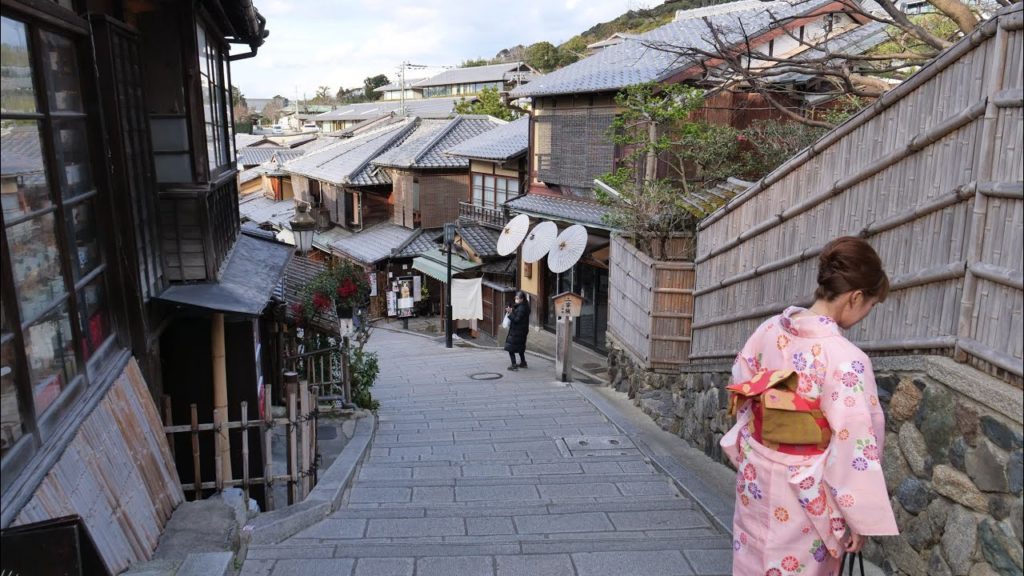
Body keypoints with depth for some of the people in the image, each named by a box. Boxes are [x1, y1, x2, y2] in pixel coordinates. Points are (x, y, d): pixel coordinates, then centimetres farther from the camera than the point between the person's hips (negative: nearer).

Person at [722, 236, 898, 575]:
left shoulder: (769, 330, -6)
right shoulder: (846, 359, -25)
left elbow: (742, 392, 5)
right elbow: (853, 446, -22)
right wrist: (860, 519, -11)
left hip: (756, 477, 6)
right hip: (805, 494, -5)